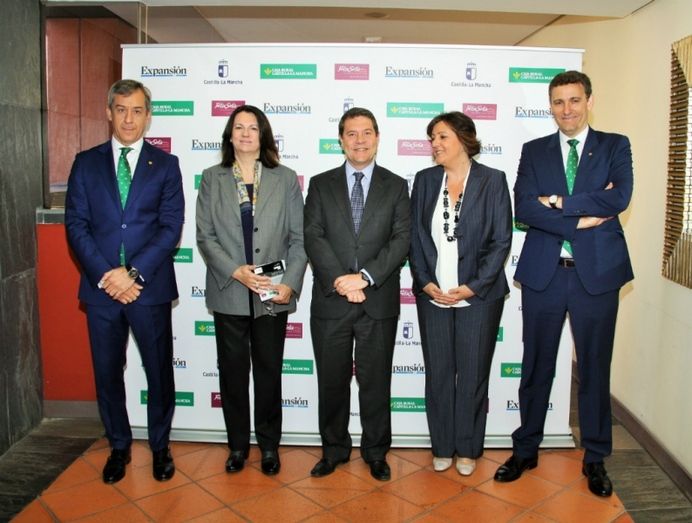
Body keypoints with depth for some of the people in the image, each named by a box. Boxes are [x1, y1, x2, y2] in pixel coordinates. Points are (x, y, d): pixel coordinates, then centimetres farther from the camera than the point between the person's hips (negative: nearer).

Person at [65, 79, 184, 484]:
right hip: (101, 286, 2)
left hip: (150, 287, -1)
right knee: (107, 373, 12)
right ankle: (119, 447, 32)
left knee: (160, 371, 9)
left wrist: (134, 273, -14)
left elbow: (171, 227, -5)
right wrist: (104, 274, -12)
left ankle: (160, 445, 30)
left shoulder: (165, 164, 2)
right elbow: (76, 224, 0)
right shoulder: (86, 163, 7)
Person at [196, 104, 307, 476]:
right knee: (233, 370, 10)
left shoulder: (285, 179, 4)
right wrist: (235, 271, -14)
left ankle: (269, 444, 26)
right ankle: (238, 444, 27)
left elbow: (298, 238, 0)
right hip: (228, 293, 1)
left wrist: (290, 283, -11)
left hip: (272, 294, 0)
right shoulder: (212, 179, 5)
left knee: (269, 371, 10)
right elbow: (204, 236, 0)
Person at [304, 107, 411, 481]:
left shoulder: (395, 186, 6)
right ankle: (334, 449, 30)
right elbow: (313, 237, -3)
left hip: (379, 301, 0)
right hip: (330, 300, 1)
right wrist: (339, 280, -16)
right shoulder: (321, 184, 7)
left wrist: (365, 277, -16)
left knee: (376, 381, 9)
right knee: (331, 380, 11)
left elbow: (401, 240, -4)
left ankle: (376, 452, 27)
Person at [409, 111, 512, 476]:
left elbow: (501, 240, -6)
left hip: (479, 295, -2)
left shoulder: (492, 180, -2)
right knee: (438, 373, 9)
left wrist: (473, 286, -12)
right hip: (433, 294, 3)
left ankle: (468, 449, 25)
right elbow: (415, 236, 5)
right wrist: (425, 282, -6)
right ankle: (442, 447, 26)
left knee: (473, 374, 7)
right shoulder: (425, 180, 7)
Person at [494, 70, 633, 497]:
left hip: (597, 272, 0)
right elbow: (523, 208, -8)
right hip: (544, 271, 1)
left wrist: (558, 202, -12)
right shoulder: (534, 151, 7)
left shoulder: (615, 146, 5)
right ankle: (526, 450, 26)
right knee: (537, 367, 10)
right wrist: (581, 219, -15)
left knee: (595, 368, 10)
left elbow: (620, 198, -13)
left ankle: (595, 458, 27)